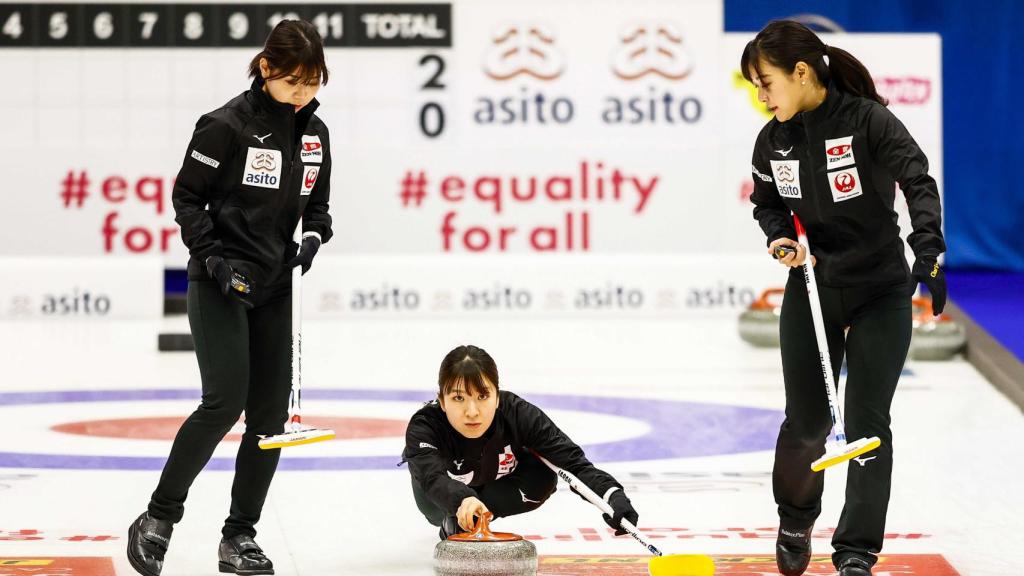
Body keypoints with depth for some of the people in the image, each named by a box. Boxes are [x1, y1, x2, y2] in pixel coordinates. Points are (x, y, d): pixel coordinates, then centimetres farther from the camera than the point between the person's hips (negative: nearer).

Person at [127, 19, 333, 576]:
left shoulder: (314, 132, 6)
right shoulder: (227, 125, -12)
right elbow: (186, 197, -7)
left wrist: (314, 237, -2)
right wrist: (213, 257, -16)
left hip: (275, 290, 6)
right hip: (220, 286, -6)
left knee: (272, 412, 1)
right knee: (225, 403, -16)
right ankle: (158, 518, -1)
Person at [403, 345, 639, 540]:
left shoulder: (518, 415, -35)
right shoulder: (423, 428, -40)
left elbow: (572, 461, -39)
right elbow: (433, 478, -58)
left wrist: (613, 495, -58)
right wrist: (462, 500, -81)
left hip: (496, 486, -2)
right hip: (445, 494, 2)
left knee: (542, 478, -29)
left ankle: (472, 518, -12)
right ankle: (453, 523, 3)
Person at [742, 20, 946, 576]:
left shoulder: (869, 121, -18)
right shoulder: (773, 140, -3)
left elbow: (919, 184, -26)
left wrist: (928, 252, -41)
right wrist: (780, 238, -8)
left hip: (881, 294, -4)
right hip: (811, 292, 4)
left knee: (866, 422, -7)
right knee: (806, 421, 8)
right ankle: (796, 520, 35)